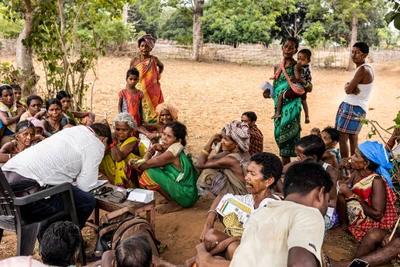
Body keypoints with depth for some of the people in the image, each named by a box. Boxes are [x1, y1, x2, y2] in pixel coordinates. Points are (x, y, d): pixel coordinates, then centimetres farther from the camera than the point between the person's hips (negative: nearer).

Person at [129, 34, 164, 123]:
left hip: (152, 93, 1)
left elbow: (161, 66, 25)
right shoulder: (134, 61, -1)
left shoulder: (154, 60, 1)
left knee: (152, 114, 3)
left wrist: (158, 75, 10)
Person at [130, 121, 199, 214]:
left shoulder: (172, 153, -21)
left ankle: (174, 204, -5)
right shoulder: (165, 148, 5)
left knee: (150, 173, -16)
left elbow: (148, 164, -19)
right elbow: (145, 161, -3)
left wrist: (136, 164, -1)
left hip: (187, 196, -9)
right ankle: (173, 200, 12)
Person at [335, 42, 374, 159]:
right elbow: (348, 87, 11)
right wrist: (349, 86, -11)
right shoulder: (364, 69, 14)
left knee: (342, 138, -7)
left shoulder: (363, 69, -18)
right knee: (353, 138, 15)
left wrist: (348, 86, 4)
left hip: (353, 108, -10)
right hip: (354, 107, 10)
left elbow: (348, 90, -18)